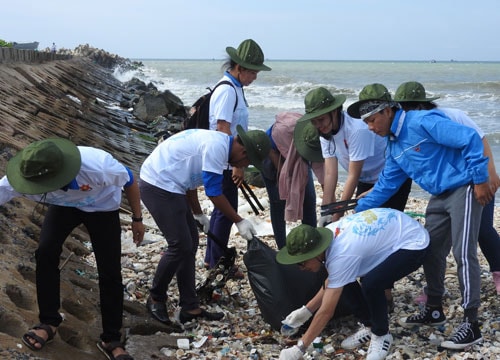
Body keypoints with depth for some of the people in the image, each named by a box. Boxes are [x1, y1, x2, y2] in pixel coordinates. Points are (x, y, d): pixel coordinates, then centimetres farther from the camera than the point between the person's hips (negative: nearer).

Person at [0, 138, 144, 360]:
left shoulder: (98, 167, -45)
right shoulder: (27, 176, -37)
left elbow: (129, 181, -23)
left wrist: (137, 219, -9)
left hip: (102, 208, -2)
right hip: (64, 205, 2)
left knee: (110, 272, -6)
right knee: (45, 253, -18)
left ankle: (111, 340, 11)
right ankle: (49, 322, 2)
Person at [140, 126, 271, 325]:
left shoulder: (217, 143, 12)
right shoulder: (217, 146, -20)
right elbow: (214, 193, -18)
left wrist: (198, 214, 29)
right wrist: (239, 221, -8)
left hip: (169, 187, 11)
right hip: (158, 186, -11)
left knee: (190, 243, 10)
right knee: (180, 245, -9)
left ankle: (189, 308, 15)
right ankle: (156, 299, 12)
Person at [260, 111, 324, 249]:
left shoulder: (320, 143, -33)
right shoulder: (281, 129, -40)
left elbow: (324, 175, -29)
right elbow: (270, 149, -18)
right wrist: (283, 174, -16)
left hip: (299, 162, 2)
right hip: (273, 159, -2)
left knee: (309, 199, -7)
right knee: (278, 201, -7)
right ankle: (282, 249, 0)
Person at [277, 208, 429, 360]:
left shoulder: (341, 256, -33)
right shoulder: (330, 233, -9)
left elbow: (326, 312, -27)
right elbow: (331, 282, 9)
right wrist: (307, 309, 7)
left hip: (414, 242, -9)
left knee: (371, 284, -29)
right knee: (344, 280, 0)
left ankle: (381, 335, -2)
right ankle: (369, 326, 17)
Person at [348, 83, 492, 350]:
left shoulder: (422, 122, -20)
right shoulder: (393, 145, 9)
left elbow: (469, 139, -23)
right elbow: (387, 185, 16)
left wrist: (480, 179, -20)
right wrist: (359, 210, 11)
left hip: (464, 189, -9)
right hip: (439, 196, 9)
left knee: (463, 253, -12)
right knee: (431, 252, 12)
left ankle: (471, 325, -8)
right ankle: (434, 310, 27)